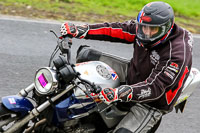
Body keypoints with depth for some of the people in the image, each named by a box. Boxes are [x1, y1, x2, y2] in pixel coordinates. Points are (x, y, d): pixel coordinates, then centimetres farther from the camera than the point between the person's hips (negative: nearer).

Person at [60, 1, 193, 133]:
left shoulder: (177, 54, -33)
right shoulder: (142, 27, -13)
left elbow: (155, 87, -38)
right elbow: (114, 30, -8)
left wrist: (119, 94, -51)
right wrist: (80, 30, -19)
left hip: (152, 103, -8)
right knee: (86, 55, 4)